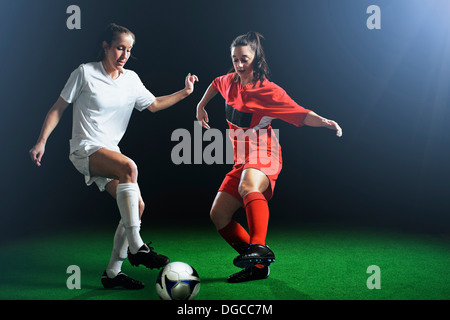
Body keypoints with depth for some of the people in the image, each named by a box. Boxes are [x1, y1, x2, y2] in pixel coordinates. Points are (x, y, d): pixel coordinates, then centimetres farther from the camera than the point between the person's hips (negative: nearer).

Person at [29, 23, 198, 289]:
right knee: (129, 167, -35)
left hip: (110, 152, 6)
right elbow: (59, 108, 0)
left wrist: (184, 93, 13)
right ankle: (136, 247, -32)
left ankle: (113, 272, 0)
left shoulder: (131, 79, 11)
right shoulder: (85, 73, -4)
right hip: (85, 150, -6)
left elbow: (154, 104, 23)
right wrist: (42, 141, -8)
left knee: (137, 206, -11)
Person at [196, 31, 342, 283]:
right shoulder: (231, 82, 7)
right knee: (218, 215, 0)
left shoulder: (268, 91, -13)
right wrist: (201, 106, 27)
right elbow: (216, 84, 33)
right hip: (242, 161, 8)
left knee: (248, 186, -42)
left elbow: (301, 114, -21)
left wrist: (324, 121, -37)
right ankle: (258, 266, 4)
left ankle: (259, 246, -53)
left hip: (264, 158, -8)